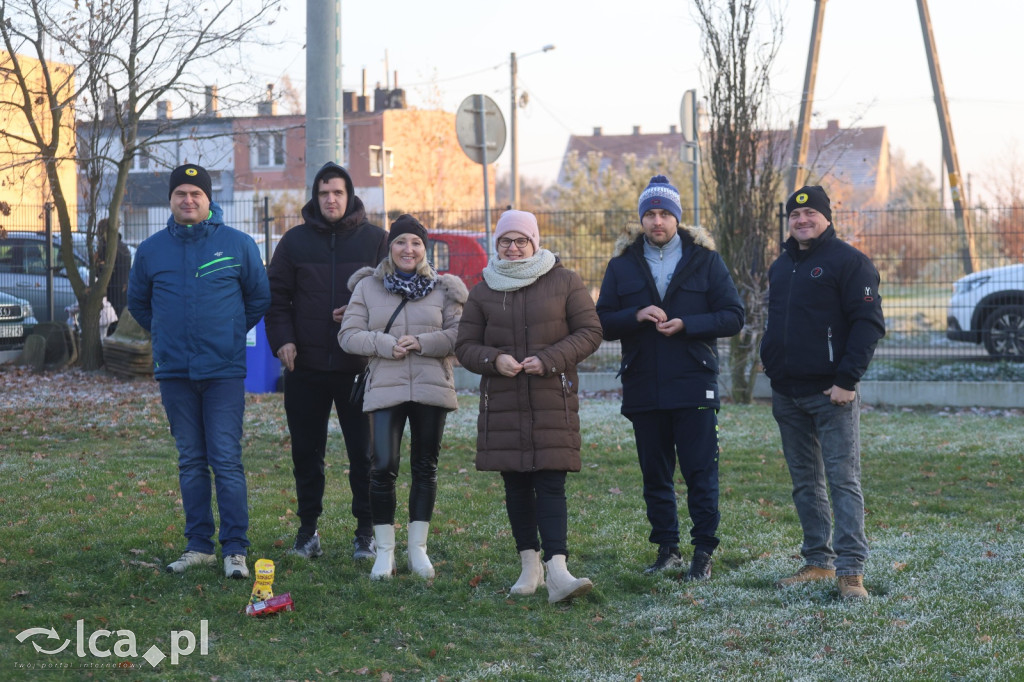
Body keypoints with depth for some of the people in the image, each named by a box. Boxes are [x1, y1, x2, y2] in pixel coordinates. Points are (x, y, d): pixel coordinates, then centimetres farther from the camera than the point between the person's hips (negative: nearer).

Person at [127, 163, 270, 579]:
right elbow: (138, 303, 21)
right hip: (174, 372, 3)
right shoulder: (151, 250, 6)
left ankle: (235, 549, -3)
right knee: (190, 462, 9)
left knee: (226, 460, -7)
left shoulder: (238, 245, 0)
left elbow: (259, 298, 11)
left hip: (224, 371, -3)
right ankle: (199, 546, 16)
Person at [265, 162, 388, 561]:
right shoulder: (295, 241, 8)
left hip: (359, 366, -1)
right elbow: (276, 295, 9)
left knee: (364, 453, 2)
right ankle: (308, 531, 19)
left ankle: (366, 532, 12)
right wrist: (282, 339, -5)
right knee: (306, 453, 8)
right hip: (306, 366, 2)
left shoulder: (374, 239, 4)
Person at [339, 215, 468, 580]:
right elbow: (348, 335, 2)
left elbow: (459, 335, 0)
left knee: (425, 468, 7)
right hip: (385, 389, -1)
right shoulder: (367, 287, 7)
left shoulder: (443, 289, 7)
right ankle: (384, 551, 5)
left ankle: (418, 548, 18)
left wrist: (423, 343, -15)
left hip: (432, 389, 1)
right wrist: (385, 344, -14)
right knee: (382, 468, -7)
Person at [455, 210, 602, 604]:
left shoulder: (564, 282, 3)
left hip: (553, 401, -3)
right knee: (516, 485, 7)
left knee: (550, 484, -10)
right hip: (502, 404, 3)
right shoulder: (483, 291, 10)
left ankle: (557, 571, -18)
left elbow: (590, 332, 1)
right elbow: (465, 345, 10)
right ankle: (529, 565, 15)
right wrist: (494, 360, -12)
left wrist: (549, 360, -13)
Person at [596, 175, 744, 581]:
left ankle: (703, 553, 6)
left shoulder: (704, 260, 4)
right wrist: (636, 316, -15)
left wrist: (685, 325, -15)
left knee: (700, 473, -2)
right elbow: (602, 322, 5)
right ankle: (667, 548, 21)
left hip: (693, 385, -3)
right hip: (643, 390, 3)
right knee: (655, 475, 10)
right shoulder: (622, 265, 9)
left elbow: (733, 316, -1)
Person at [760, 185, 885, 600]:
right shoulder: (782, 266, 16)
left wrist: (847, 379, -19)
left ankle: (851, 570, -8)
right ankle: (818, 562, 20)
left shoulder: (848, 261, -7)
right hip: (787, 394, 7)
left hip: (831, 393, -7)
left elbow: (869, 323, -13)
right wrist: (768, 359, 10)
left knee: (843, 480, -7)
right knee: (804, 482, 12)